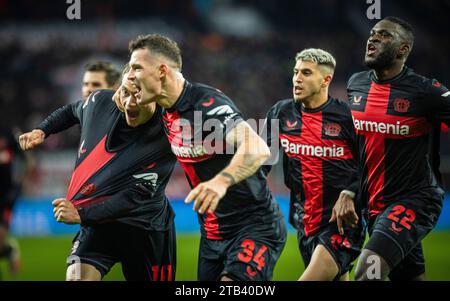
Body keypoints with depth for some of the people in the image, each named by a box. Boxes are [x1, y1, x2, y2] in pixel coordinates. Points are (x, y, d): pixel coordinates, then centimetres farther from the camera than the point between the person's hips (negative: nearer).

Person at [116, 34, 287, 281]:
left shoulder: (207, 102, -21)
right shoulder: (167, 112, 4)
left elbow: (258, 149, -35)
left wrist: (221, 181, -52)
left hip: (255, 227, -9)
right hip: (212, 233, 9)